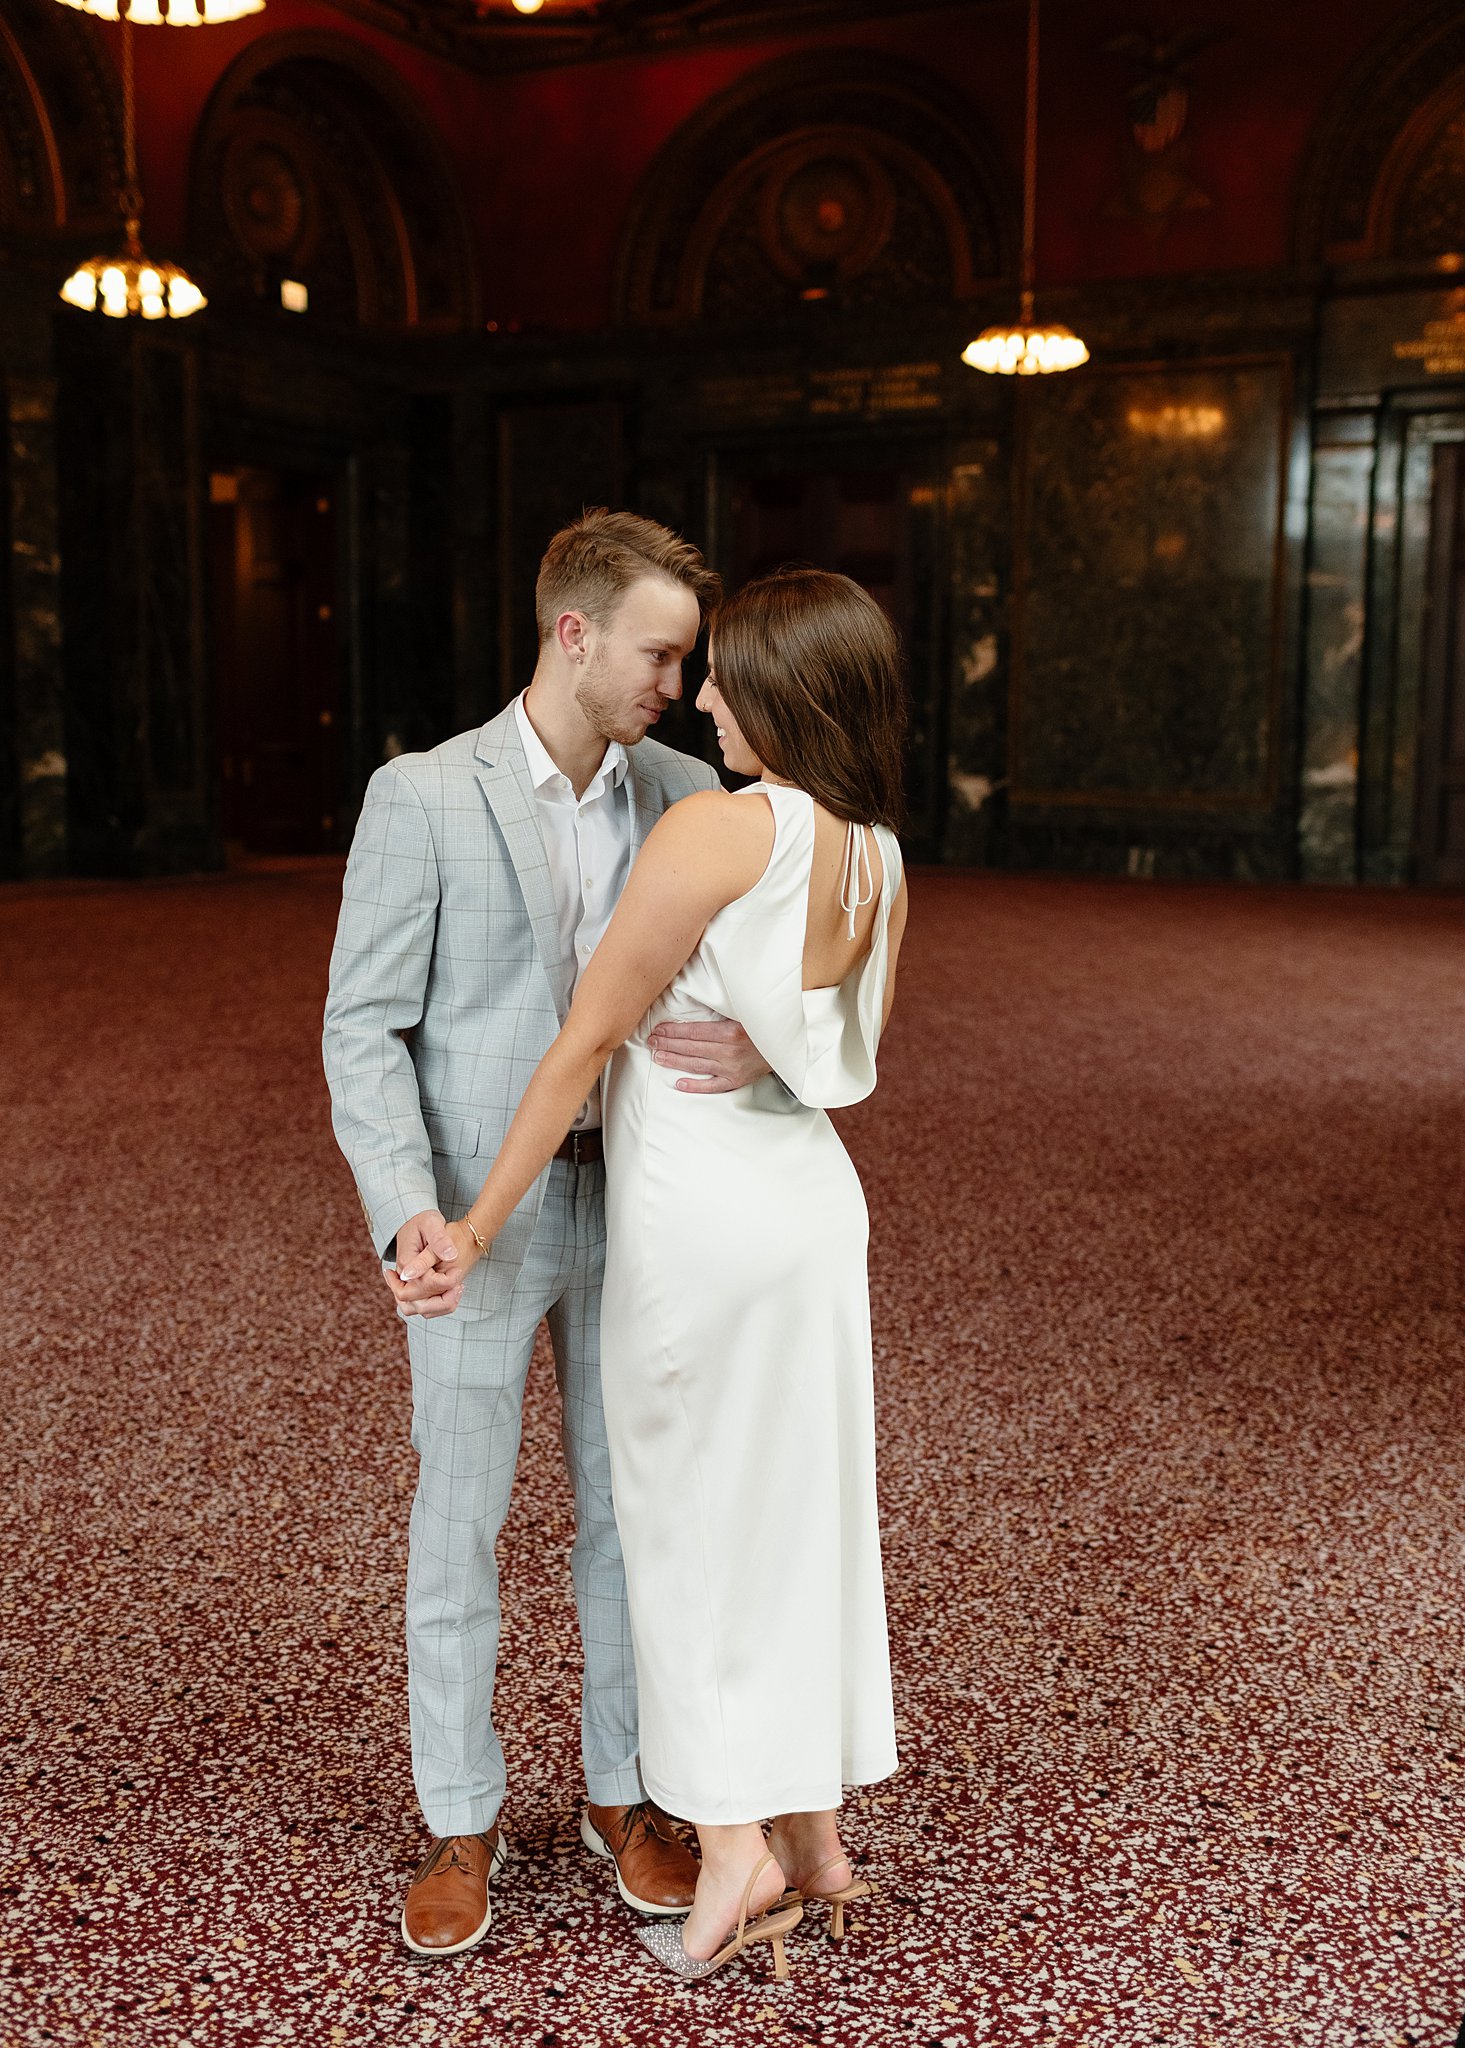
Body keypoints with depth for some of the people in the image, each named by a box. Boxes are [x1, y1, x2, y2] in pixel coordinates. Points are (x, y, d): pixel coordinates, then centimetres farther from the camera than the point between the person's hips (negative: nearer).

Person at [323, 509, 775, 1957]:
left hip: (637, 1207, 4)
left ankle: (620, 1792, 34)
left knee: (627, 1511, 14)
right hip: (478, 1216, -3)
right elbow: (364, 1027, -9)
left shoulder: (689, 798, 2)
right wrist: (405, 1211, -24)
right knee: (457, 1530, 9)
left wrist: (760, 1043, -23)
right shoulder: (422, 795, -9)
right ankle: (461, 1822, 29)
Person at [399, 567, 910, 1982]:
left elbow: (584, 1042, -15)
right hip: (815, 1200, 7)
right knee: (798, 1520, 16)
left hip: (699, 1219, -7)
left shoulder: (714, 830, -19)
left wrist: (479, 1223, -8)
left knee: (692, 1527, 10)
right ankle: (814, 1841, 28)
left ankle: (733, 1847, 17)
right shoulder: (882, 859, 3)